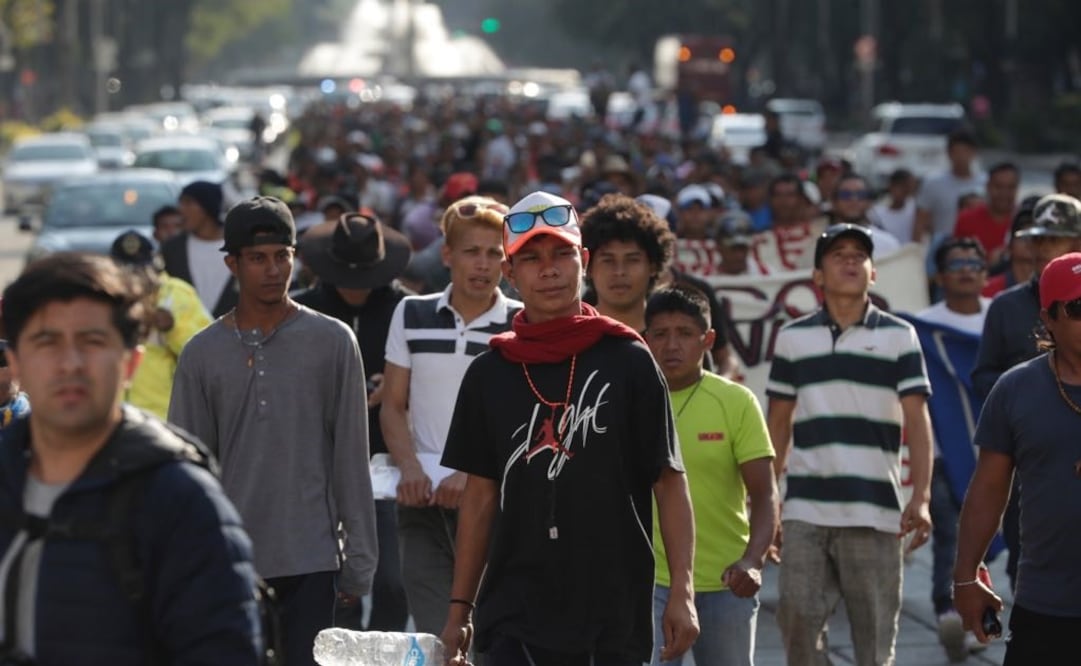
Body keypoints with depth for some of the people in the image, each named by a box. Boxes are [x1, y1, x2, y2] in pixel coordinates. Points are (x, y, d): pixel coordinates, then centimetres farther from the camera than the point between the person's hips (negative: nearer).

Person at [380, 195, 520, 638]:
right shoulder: (412, 315, 10)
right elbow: (393, 406, 12)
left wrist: (471, 476, -16)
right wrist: (409, 468, -5)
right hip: (423, 500, 3)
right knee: (432, 637, 2)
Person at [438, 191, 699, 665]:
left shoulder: (628, 362, 1)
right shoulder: (490, 374, 8)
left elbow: (670, 482, 0)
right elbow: (481, 495, 12)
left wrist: (682, 593, -8)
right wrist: (460, 607, 10)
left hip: (614, 615, -1)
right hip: (514, 616, 1)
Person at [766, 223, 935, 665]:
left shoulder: (898, 335, 5)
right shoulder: (793, 337, 10)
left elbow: (916, 420, -1)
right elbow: (778, 422, 14)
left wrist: (921, 498, -11)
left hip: (875, 511, -1)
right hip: (805, 509, 2)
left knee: (875, 630, 1)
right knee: (798, 619, -2)